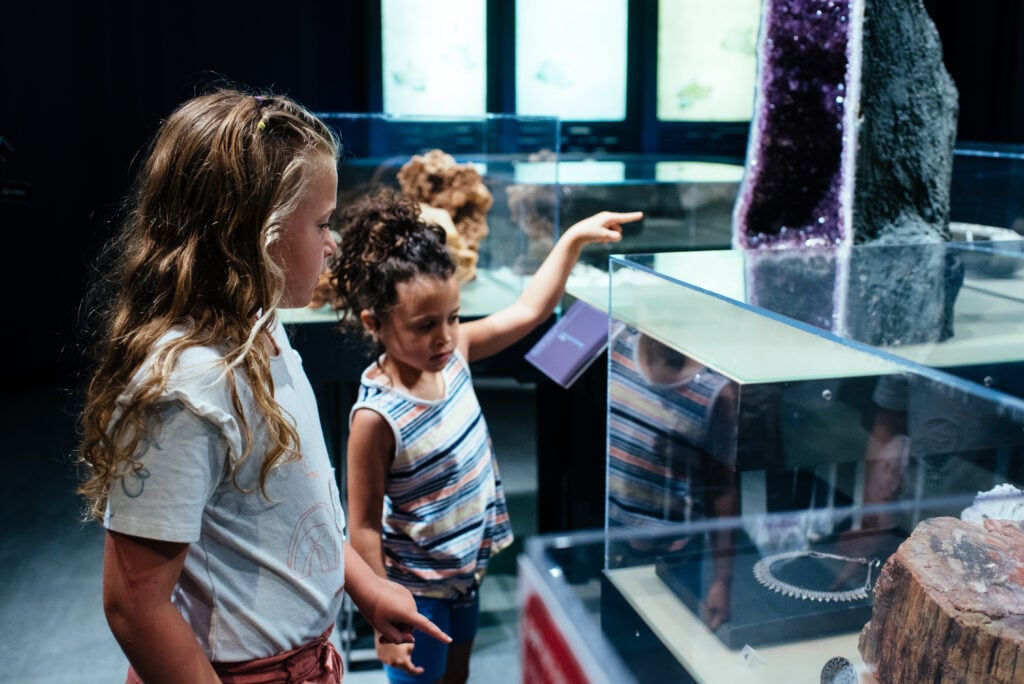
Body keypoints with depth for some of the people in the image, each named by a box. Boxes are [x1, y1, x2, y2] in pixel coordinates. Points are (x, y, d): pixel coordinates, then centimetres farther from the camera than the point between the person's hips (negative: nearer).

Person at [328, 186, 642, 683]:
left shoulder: (452, 351, -10)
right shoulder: (377, 417, -29)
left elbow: (527, 311, 1)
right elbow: (364, 527, -22)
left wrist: (574, 238, -2)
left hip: (467, 567, 7)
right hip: (416, 590, -7)